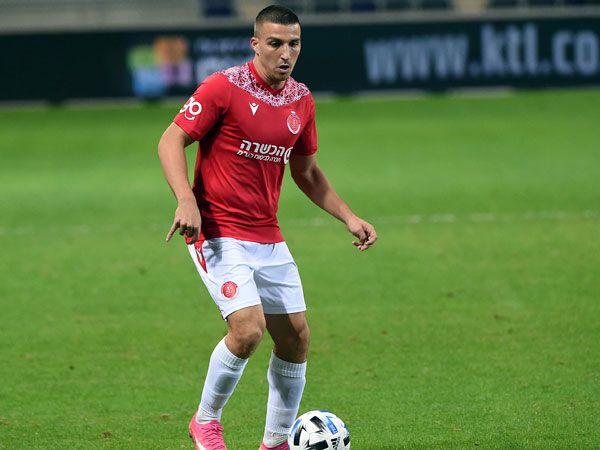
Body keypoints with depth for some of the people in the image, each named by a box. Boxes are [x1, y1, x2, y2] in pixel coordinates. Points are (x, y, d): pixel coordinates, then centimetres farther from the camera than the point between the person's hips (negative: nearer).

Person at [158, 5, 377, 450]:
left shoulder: (301, 100, 8)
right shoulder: (223, 87, -12)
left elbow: (306, 171, 20)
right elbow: (171, 141, -11)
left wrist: (349, 217, 11)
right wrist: (186, 199, -26)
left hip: (268, 238, 7)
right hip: (218, 232, -7)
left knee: (296, 337, 4)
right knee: (249, 327, -22)